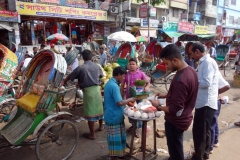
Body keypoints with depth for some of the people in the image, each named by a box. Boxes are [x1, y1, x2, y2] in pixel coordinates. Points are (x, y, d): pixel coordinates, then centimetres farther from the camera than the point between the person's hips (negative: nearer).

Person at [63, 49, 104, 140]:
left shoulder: (81, 68, -8)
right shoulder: (97, 66, 6)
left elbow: (70, 76, 6)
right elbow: (101, 75, 25)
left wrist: (64, 82, 26)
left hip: (88, 90, -5)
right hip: (97, 89, 5)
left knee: (90, 112, 0)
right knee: (99, 108, 20)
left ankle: (92, 134, 9)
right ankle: (101, 126, 41)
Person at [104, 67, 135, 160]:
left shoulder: (109, 83, 10)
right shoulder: (114, 86, -22)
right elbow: (120, 103, -26)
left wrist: (126, 101, 12)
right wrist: (129, 99, -10)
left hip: (111, 115, 10)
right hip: (114, 116, -10)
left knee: (115, 137, 21)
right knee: (115, 138, 4)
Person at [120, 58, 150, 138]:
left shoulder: (141, 73, -4)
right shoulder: (126, 74, 2)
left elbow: (148, 82, -3)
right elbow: (122, 84, 9)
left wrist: (146, 87, -24)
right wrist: (122, 93, 1)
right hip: (129, 96, 3)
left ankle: (137, 127, 16)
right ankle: (133, 124, 36)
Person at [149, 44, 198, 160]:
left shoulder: (180, 80, -33)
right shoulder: (191, 70, -2)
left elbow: (176, 110, -29)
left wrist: (158, 106, -15)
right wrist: (166, 96, 6)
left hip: (175, 122, -9)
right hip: (183, 118, 9)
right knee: (176, 150, 30)